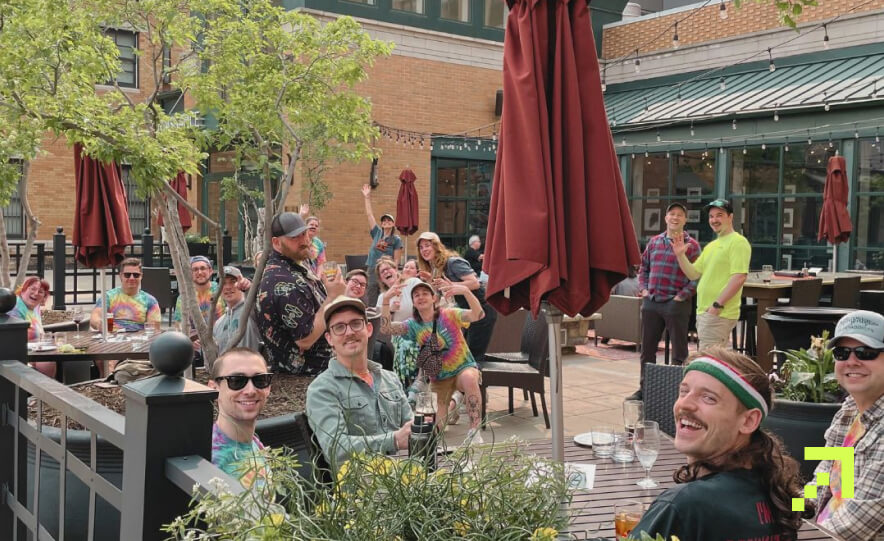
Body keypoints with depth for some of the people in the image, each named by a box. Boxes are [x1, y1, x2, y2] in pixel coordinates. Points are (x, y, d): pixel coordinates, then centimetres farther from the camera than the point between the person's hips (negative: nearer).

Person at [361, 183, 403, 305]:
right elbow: (369, 214, 9)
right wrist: (367, 197, 6)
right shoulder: (377, 233, 9)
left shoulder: (396, 239, 1)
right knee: (372, 303, 4)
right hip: (372, 271, 3)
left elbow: (397, 259, -1)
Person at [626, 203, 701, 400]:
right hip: (651, 303, 5)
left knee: (678, 350, 4)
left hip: (676, 304, -5)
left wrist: (682, 296, -14)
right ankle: (645, 388, 21)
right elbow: (644, 268, 17)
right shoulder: (654, 242, 11)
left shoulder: (692, 245, -3)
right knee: (647, 348, 11)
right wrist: (643, 289, 5)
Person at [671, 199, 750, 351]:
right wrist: (680, 255, 5)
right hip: (703, 312, 9)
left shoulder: (738, 242, -9)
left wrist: (717, 304, -21)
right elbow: (693, 273, 20)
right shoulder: (711, 246, 20)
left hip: (719, 314, -9)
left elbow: (739, 277, -19)